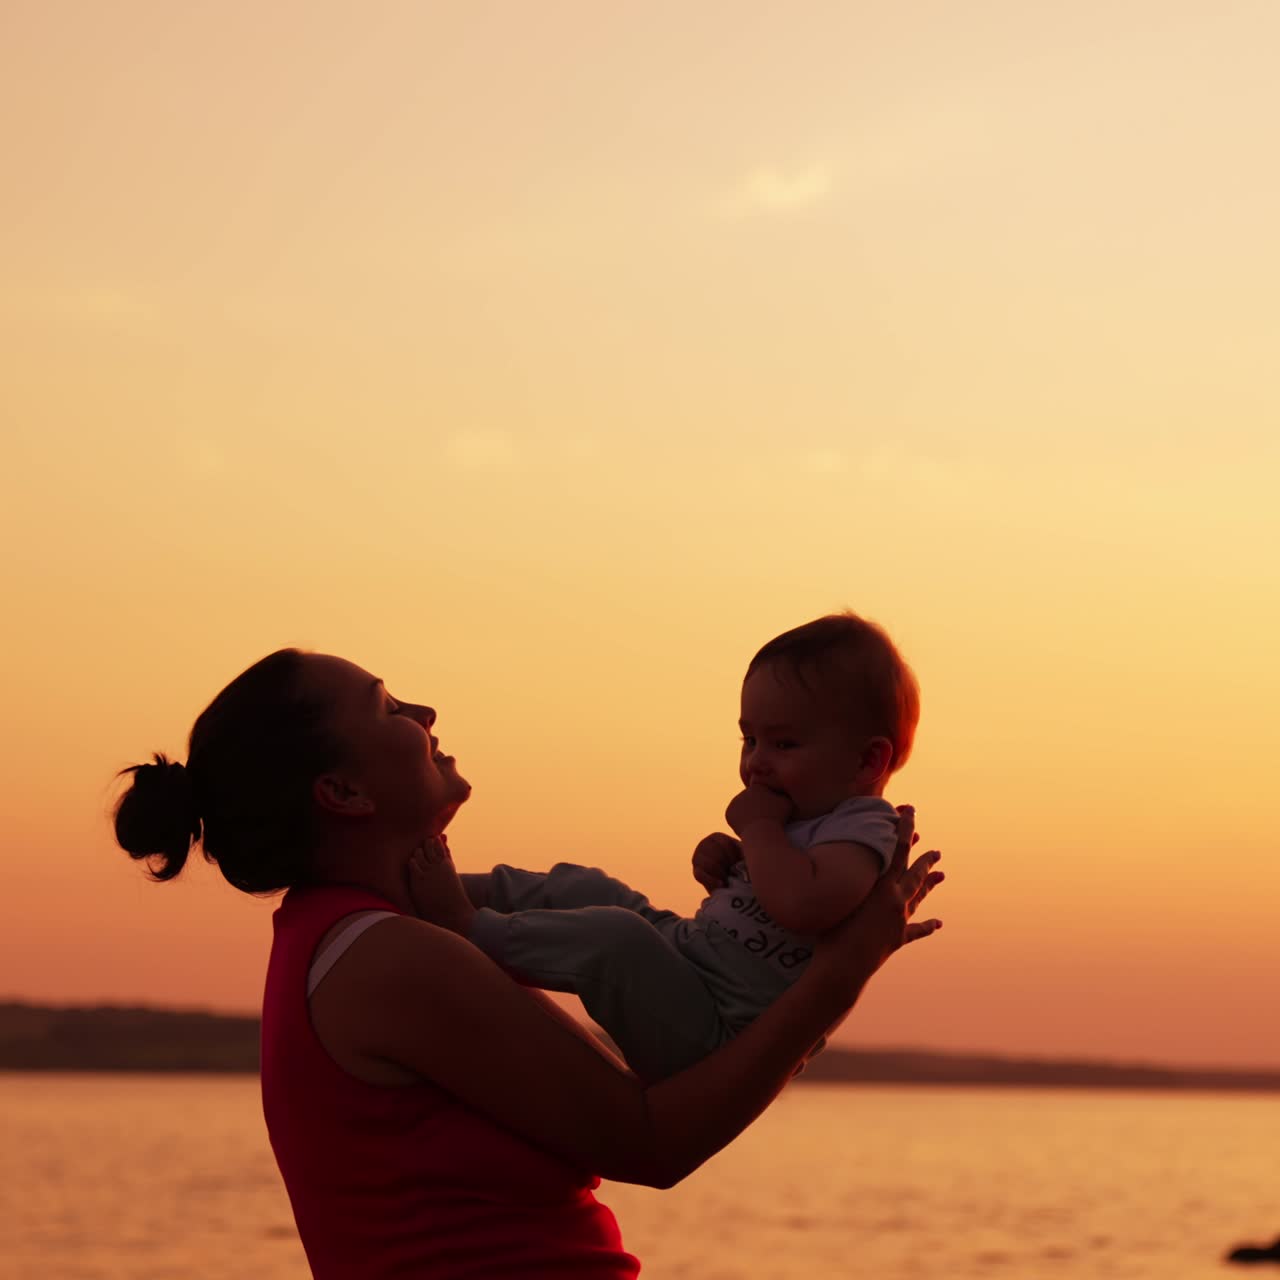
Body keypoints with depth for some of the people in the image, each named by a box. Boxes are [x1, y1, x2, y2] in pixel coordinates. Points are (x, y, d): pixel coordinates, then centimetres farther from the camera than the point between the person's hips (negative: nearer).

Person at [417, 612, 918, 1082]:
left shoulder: (863, 830, -19)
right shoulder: (805, 817, 11)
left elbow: (800, 904, -40)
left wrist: (758, 827, -24)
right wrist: (724, 858, 6)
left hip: (710, 1033, -11)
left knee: (612, 934, -31)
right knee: (577, 887, 20)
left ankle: (473, 931, -18)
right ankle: (454, 890, 19)